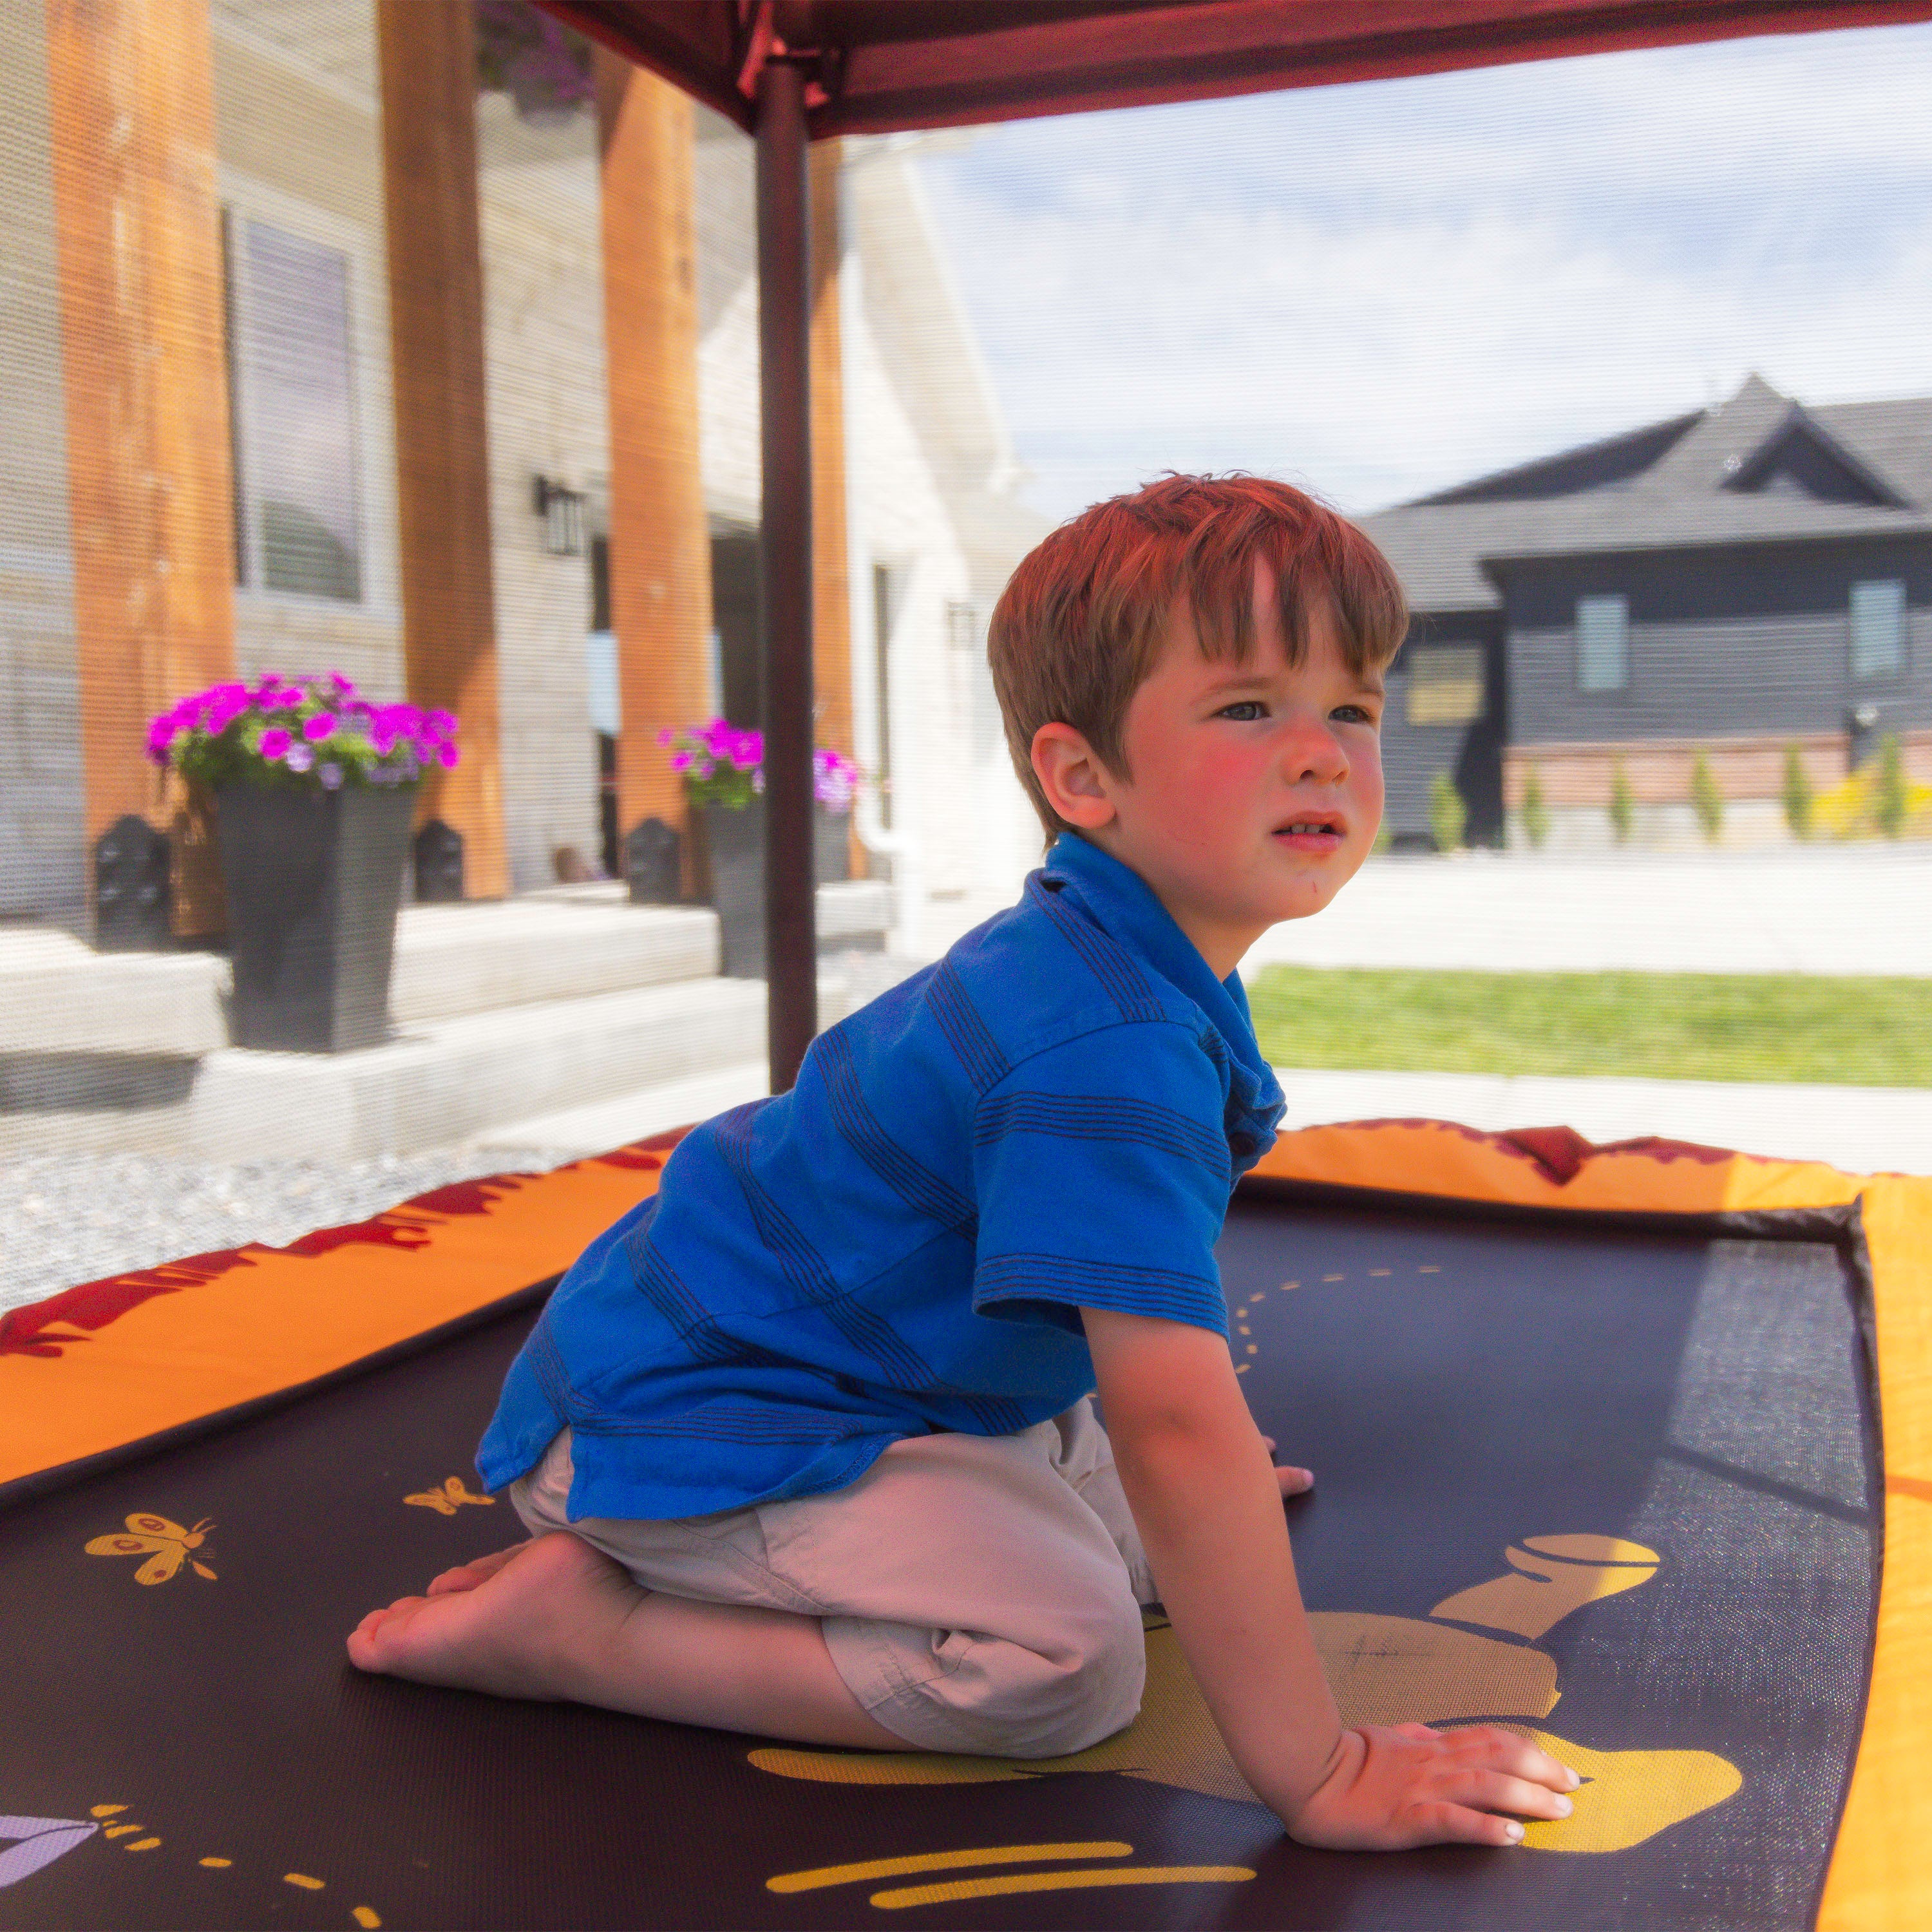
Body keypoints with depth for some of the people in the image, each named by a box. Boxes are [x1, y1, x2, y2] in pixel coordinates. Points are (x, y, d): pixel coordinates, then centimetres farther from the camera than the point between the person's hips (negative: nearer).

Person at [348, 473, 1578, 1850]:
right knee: (1065, 1659, -24)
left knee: (1145, 1543, 15)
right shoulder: (1107, 1054, -30)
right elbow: (1179, 1425, -35)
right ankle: (579, 1629, -10)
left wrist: (1201, 1471, 33)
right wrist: (1315, 1773, -29)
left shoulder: (1137, 972, 5)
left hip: (892, 1379, 11)